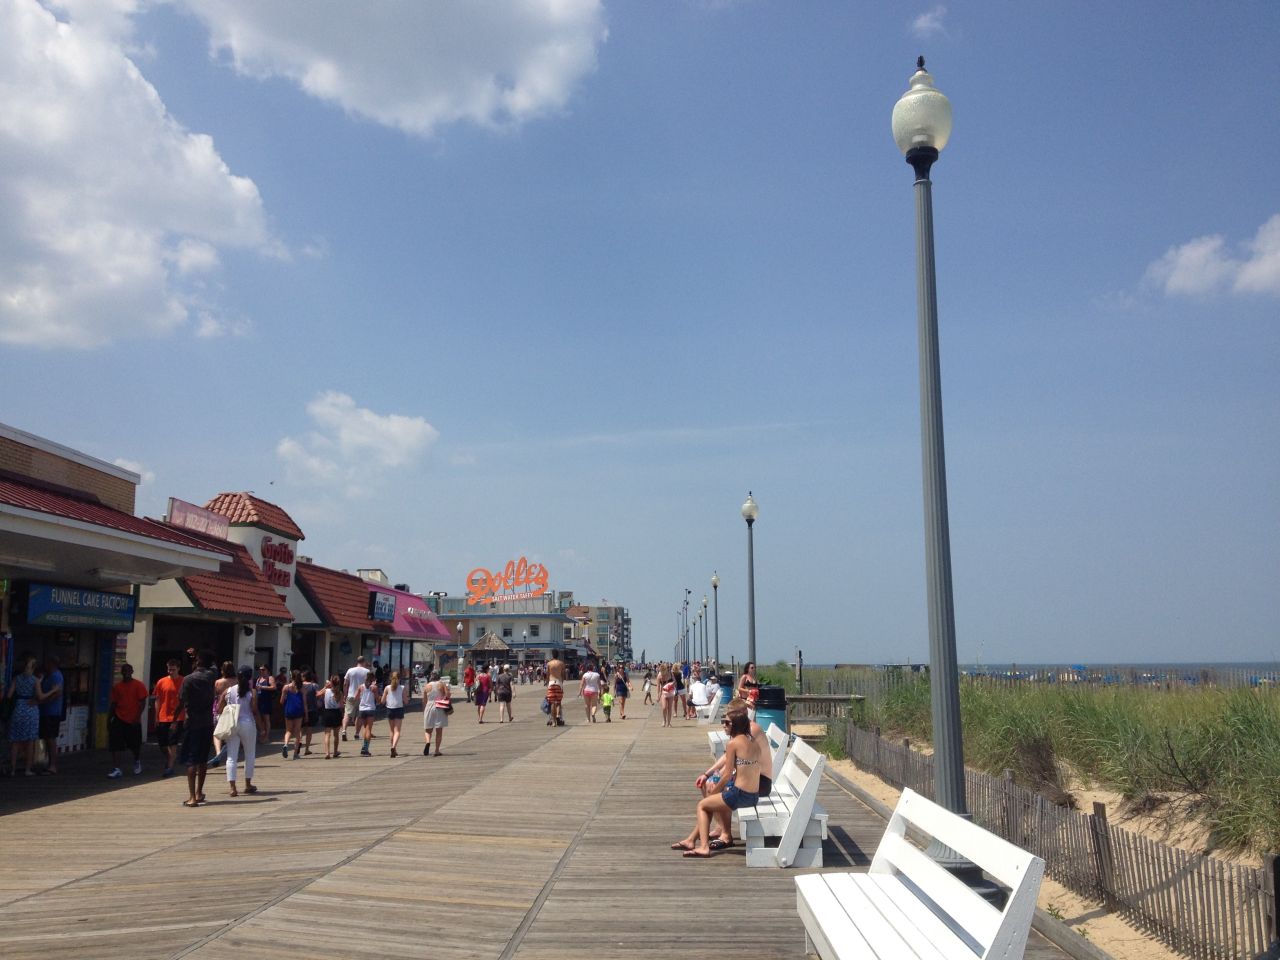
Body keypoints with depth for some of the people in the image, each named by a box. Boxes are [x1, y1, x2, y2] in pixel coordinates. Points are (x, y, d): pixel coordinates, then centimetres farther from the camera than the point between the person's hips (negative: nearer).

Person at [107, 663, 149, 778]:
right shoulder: (117, 687, 7)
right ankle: (116, 769, -6)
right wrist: (109, 720, 9)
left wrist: (138, 716, -16)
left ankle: (137, 761, 37)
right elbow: (113, 704, 12)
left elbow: (143, 702, -7)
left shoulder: (139, 685, -4)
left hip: (133, 721, -3)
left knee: (135, 746, 9)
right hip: (119, 719, 3)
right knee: (115, 745, -8)